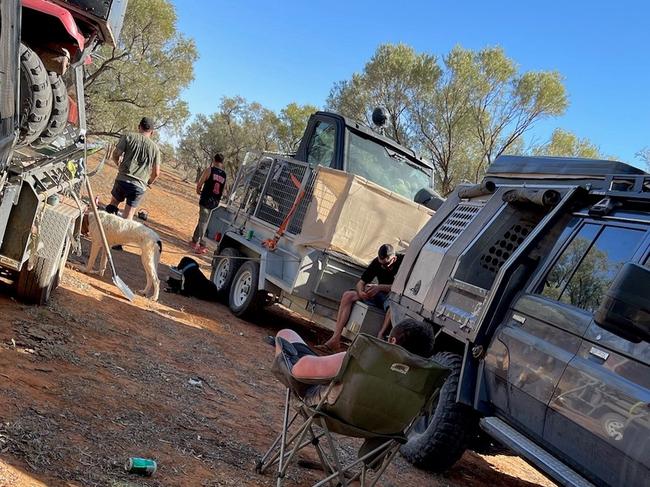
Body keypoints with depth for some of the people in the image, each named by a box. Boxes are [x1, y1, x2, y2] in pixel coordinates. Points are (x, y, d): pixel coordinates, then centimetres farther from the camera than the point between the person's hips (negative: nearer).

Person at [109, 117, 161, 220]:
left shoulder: (129, 137, 3)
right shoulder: (155, 148, 6)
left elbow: (115, 155, 2)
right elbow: (156, 173, 5)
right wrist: (149, 183, 25)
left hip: (122, 179, 0)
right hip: (139, 186, 0)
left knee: (113, 203, 21)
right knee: (127, 217, 4)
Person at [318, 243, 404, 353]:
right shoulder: (377, 262, -3)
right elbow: (361, 283, -2)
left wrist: (380, 287, -31)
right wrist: (361, 292, -25)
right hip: (379, 294, 5)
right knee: (348, 296, -12)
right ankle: (335, 339, -19)